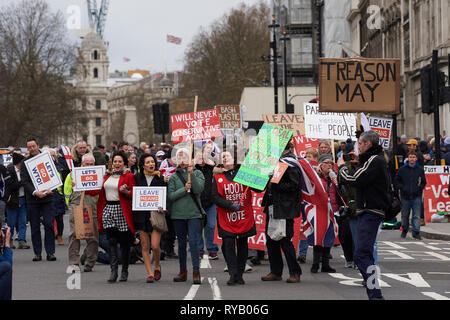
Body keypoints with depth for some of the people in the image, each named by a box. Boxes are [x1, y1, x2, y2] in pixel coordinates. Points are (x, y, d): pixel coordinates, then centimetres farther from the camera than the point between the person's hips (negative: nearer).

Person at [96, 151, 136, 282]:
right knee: (111, 241, -5)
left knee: (124, 242, 3)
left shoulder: (129, 176, 0)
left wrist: (125, 191, -23)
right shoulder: (108, 175, 15)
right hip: (108, 210, 4)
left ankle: (124, 271, 13)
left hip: (123, 211, -4)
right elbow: (101, 192, 24)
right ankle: (114, 270, -9)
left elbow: (133, 195, -5)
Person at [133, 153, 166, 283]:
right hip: (141, 214, 2)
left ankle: (157, 265, 19)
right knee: (145, 246, 2)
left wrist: (162, 207, -13)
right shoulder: (137, 177, 6)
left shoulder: (160, 178, 3)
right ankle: (150, 273, 9)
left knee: (155, 246, -10)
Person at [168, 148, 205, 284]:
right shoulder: (173, 176, 6)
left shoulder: (197, 173, 5)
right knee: (181, 244, 9)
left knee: (194, 242, -11)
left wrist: (191, 174, -18)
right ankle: (183, 272, 19)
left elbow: (199, 189, -11)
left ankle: (196, 272, -10)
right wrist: (184, 189, -14)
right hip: (178, 214, 2)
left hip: (193, 213, -2)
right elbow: (170, 195, -3)